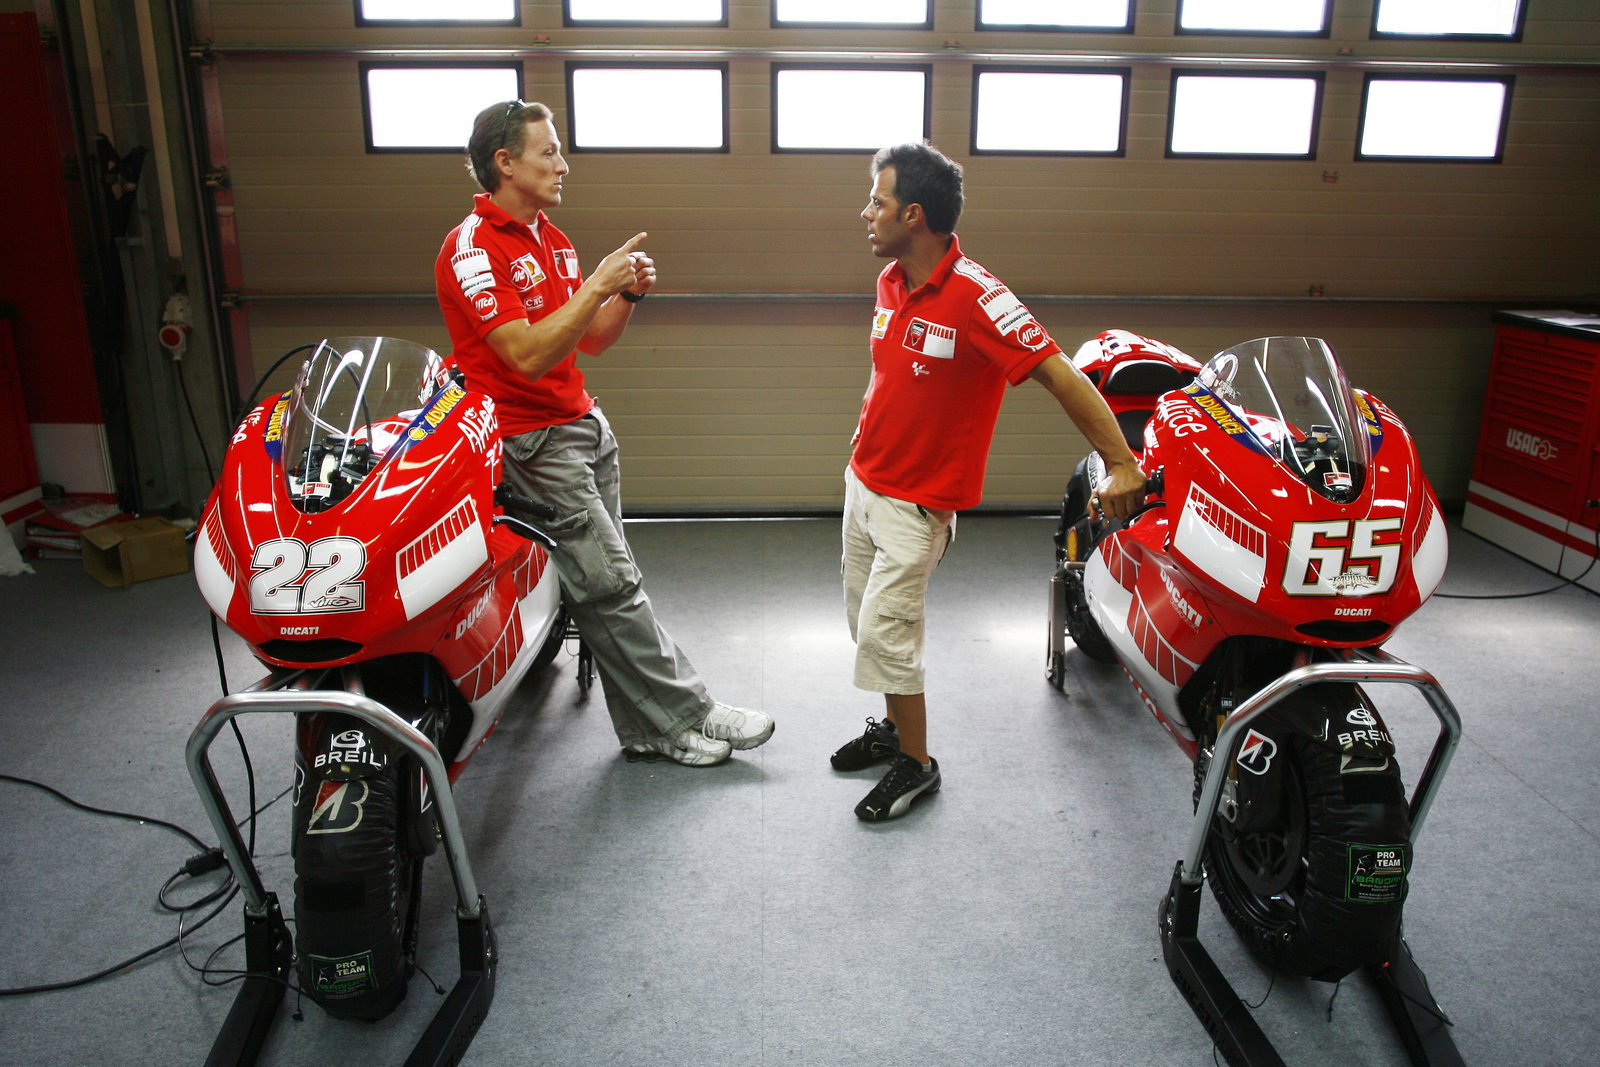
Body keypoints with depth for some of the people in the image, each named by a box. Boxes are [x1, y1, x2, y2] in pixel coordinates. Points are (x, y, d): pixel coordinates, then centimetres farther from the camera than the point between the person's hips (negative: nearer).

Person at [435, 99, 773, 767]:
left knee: (606, 586, 9)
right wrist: (596, 285, -22)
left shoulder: (551, 238, 16)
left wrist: (629, 295, -2)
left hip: (584, 423, 8)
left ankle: (647, 731, 16)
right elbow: (528, 356, -23)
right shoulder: (471, 247, -12)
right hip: (531, 441, -8)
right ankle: (683, 716, 3)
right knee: (609, 586, -6)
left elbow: (590, 340, 15)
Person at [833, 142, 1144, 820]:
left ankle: (916, 764, 14)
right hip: (864, 479, 8)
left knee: (884, 630, -6)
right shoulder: (890, 280, 2)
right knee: (864, 614, 17)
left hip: (917, 499, -8)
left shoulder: (975, 298, -23)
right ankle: (895, 726, 36)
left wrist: (1121, 463, -30)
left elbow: (1059, 375, -26)